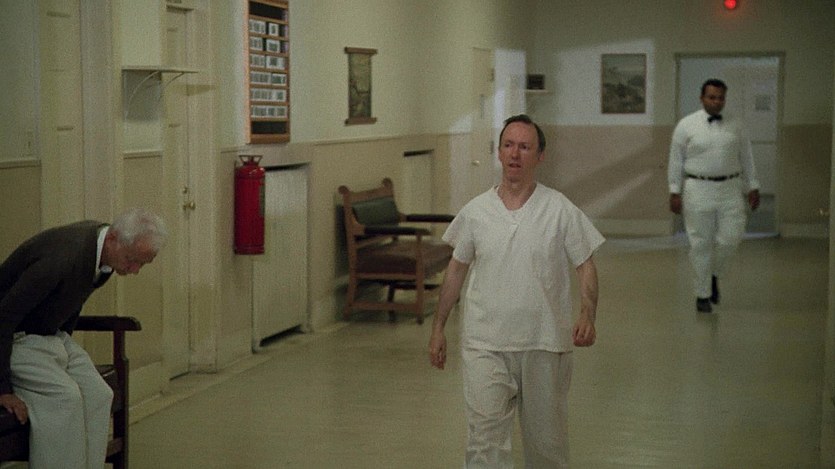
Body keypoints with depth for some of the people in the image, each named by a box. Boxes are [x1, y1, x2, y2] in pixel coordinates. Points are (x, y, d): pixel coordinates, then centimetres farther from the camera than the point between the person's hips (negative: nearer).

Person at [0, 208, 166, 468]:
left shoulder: (102, 251, -6)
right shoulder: (63, 258, -33)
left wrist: (64, 344, 16)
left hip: (52, 334, 8)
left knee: (98, 395, -9)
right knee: (64, 396, -26)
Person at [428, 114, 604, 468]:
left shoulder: (561, 210, -3)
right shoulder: (475, 211, 3)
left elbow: (585, 266, -1)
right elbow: (456, 269, 12)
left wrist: (587, 316, -18)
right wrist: (438, 328, 11)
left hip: (544, 344, 0)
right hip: (485, 344, 1)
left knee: (546, 439, 13)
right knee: (485, 439, -10)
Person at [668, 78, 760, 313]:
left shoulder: (735, 126, 7)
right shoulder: (686, 126, -2)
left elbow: (746, 158, 12)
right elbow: (676, 160, 0)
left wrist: (753, 187, 9)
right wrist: (674, 192, -3)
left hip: (730, 190, 2)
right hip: (698, 190, -2)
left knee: (730, 239, -4)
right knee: (701, 245, 2)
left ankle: (713, 274, 25)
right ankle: (702, 295, 13)